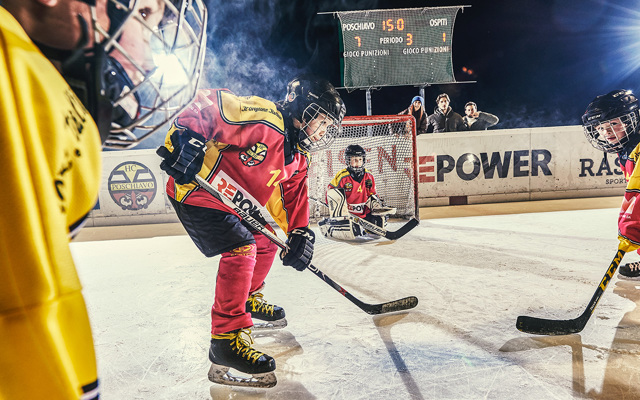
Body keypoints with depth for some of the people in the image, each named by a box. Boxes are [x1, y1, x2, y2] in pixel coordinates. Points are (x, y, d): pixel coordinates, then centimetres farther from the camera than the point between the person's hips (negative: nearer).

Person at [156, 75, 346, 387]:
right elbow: (208, 104, -26)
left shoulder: (298, 157, 6)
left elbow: (293, 194, 11)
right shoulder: (262, 117, -24)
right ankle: (227, 338, -14)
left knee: (266, 244, 15)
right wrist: (184, 139, -35)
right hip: (196, 193, -10)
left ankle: (248, 298, 40)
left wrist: (299, 232, 0)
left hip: (236, 205, 10)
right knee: (241, 248, -23)